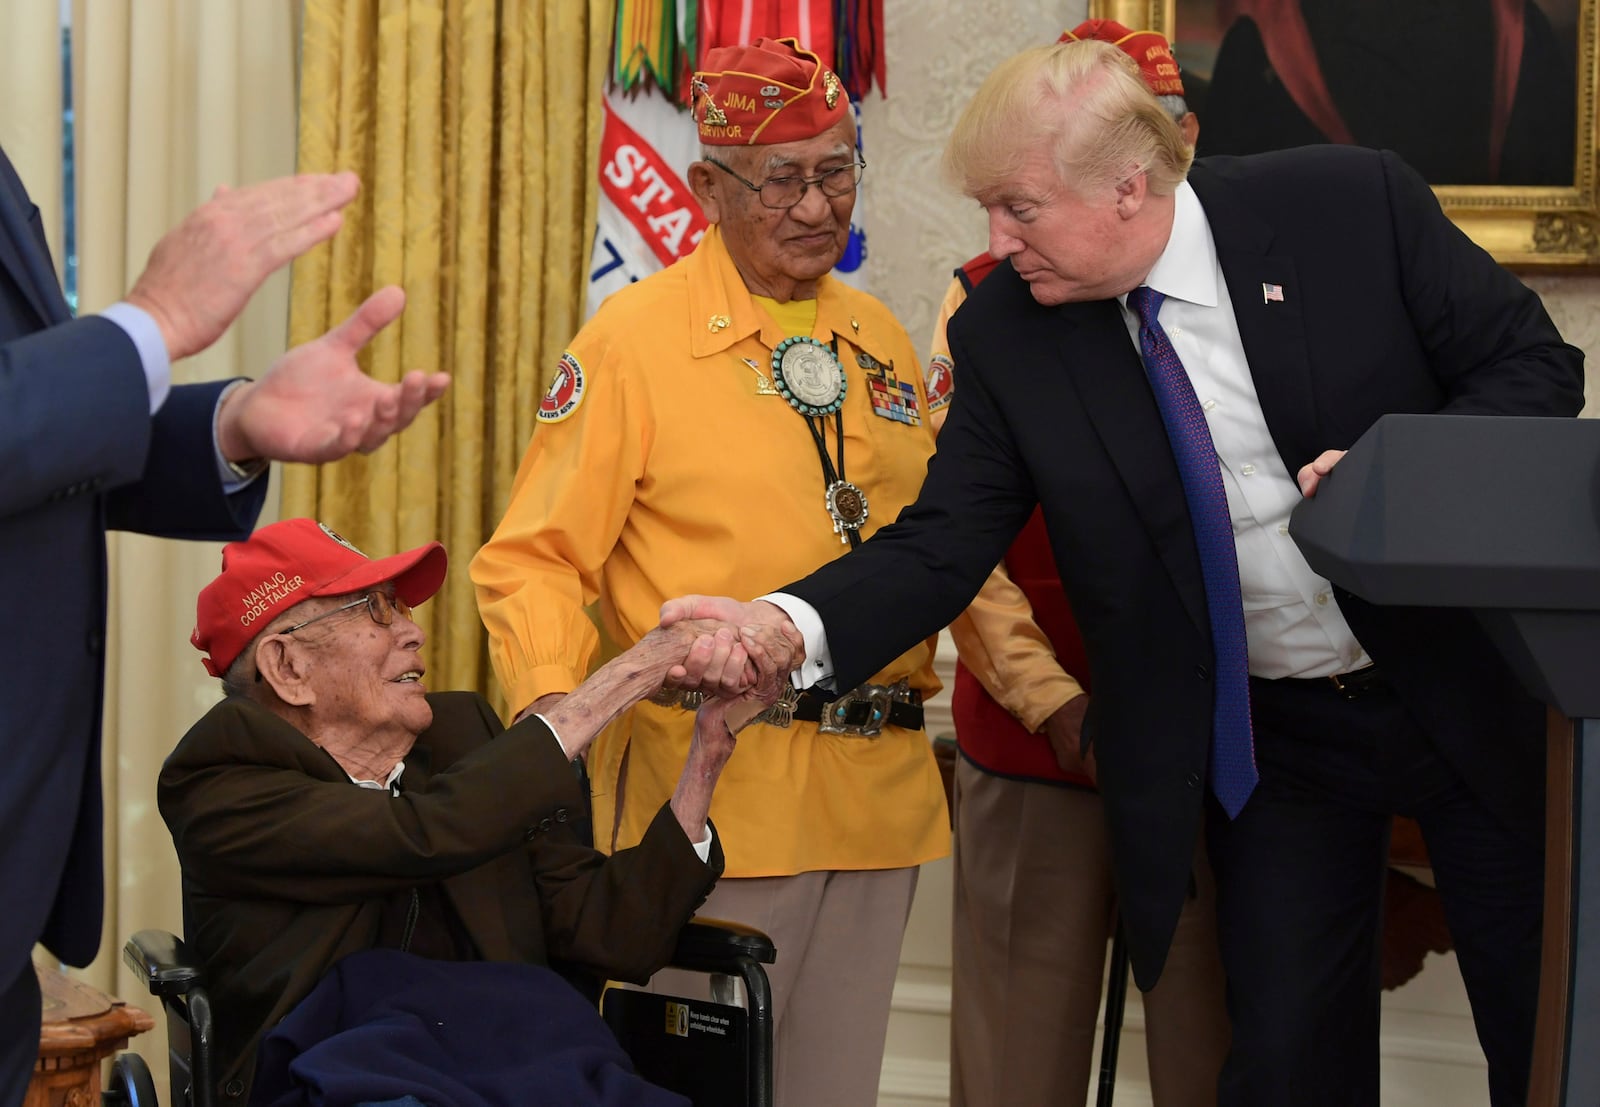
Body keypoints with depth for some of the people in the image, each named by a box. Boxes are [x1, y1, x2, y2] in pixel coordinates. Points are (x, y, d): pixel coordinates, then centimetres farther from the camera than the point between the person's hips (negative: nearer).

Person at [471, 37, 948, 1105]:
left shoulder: (882, 339, 13)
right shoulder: (635, 335, -4)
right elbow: (534, 559, -5)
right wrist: (554, 705, -21)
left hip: (877, 794, 5)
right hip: (712, 793, -5)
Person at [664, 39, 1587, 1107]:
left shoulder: (1354, 204, -15)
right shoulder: (1004, 331, -9)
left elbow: (1535, 365, -7)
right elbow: (942, 543, -10)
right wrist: (787, 625, -28)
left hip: (1471, 686, -1)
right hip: (1264, 742, 1)